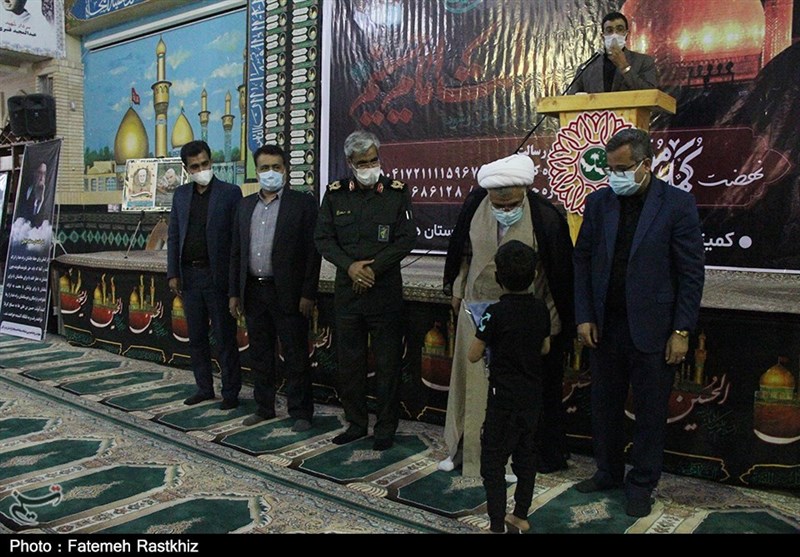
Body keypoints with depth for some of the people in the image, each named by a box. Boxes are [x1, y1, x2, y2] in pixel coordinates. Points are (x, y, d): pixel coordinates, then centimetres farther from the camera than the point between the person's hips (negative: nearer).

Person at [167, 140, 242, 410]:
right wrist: (173, 273, 5)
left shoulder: (230, 193, -4)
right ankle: (204, 387, 26)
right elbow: (173, 236, 12)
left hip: (218, 276, -5)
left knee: (225, 338, 2)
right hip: (189, 275, 5)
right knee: (196, 337, 13)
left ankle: (230, 392, 12)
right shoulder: (181, 194, 11)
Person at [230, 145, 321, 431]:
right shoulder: (245, 205, 12)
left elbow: (312, 252, -7)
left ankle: (301, 413, 14)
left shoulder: (303, 203, -4)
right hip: (253, 292, 5)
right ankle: (264, 408, 28)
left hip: (287, 293, -5)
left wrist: (308, 294, -12)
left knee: (296, 357, 2)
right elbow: (237, 252, 14)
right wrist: (234, 293, 10)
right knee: (260, 355, 14)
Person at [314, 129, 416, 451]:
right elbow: (323, 238, 3)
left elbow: (407, 238, -5)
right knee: (348, 361, 11)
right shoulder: (335, 193, 4)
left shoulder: (397, 192, -1)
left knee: (387, 363, 4)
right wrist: (350, 266, -12)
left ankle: (386, 428, 18)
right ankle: (356, 423, 27)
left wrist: (374, 268, -14)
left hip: (385, 289, -2)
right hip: (346, 289, 3)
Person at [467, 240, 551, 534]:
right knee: (526, 453, 17)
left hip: (504, 397, -6)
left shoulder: (496, 313, -18)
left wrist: (487, 339, 5)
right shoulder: (541, 309, -2)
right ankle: (521, 515, 29)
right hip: (532, 395, 6)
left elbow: (473, 355, -13)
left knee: (493, 459, 4)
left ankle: (497, 524, 6)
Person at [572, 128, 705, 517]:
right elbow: (582, 261, 5)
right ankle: (608, 472, 34)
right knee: (605, 404, 15)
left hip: (652, 328, -3)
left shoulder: (677, 204, -8)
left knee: (650, 410, 10)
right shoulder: (598, 202, 2)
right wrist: (584, 317, -1)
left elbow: (691, 273, -7)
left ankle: (642, 483, 27)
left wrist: (681, 330, -9)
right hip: (605, 325, 4)